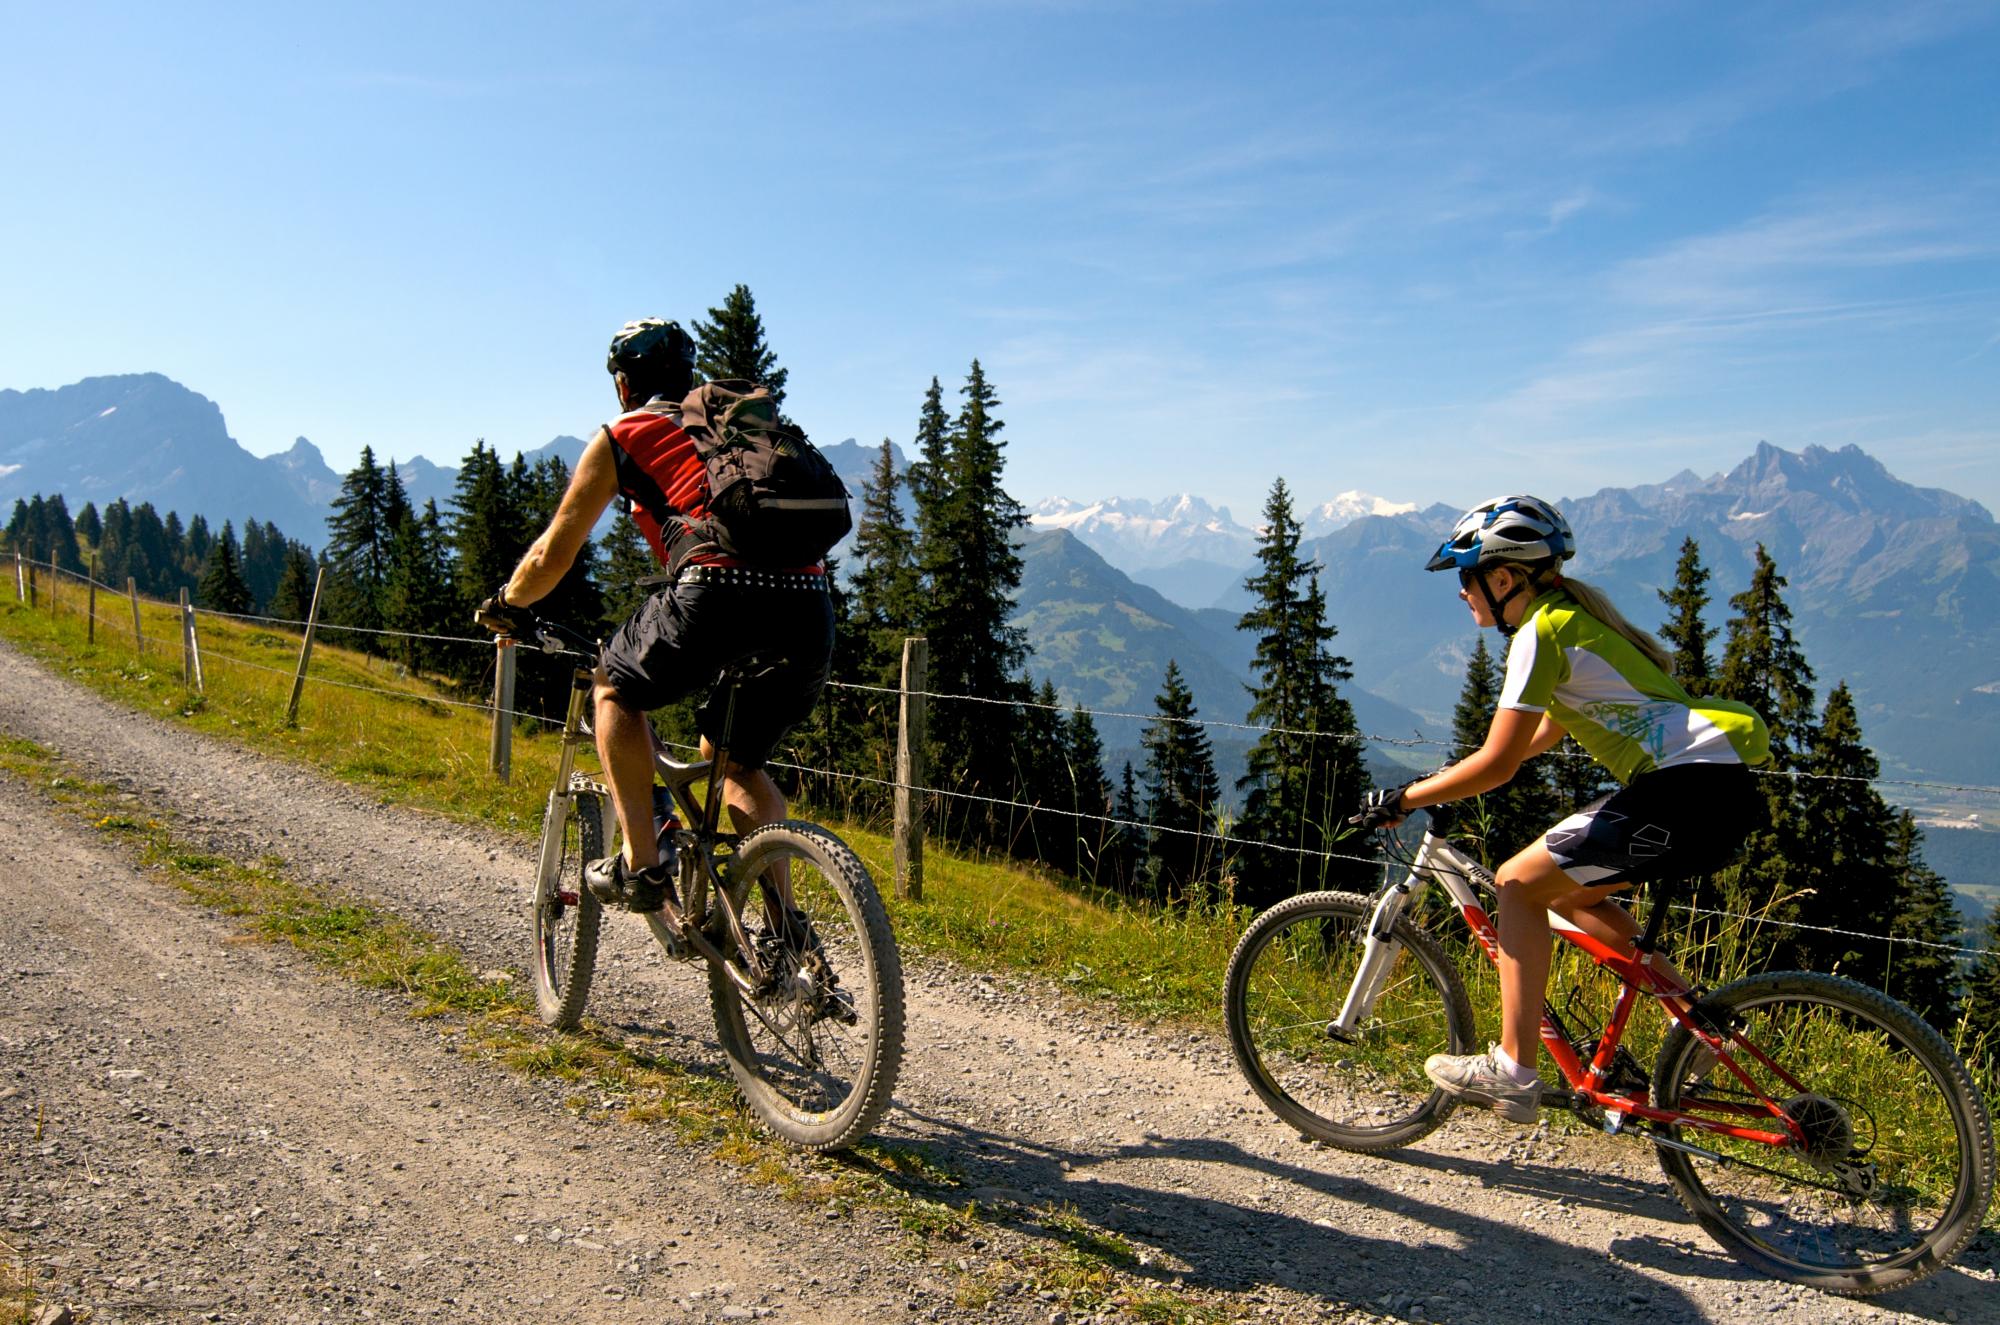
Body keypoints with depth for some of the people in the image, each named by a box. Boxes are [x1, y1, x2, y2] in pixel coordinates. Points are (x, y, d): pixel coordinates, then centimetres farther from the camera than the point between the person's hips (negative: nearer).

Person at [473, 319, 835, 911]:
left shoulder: (621, 436, 17)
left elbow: (553, 555, 21)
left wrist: (504, 607, 40)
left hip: (720, 596, -5)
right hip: (811, 611, 5)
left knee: (615, 688, 24)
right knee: (735, 759, 26)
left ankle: (640, 864, 14)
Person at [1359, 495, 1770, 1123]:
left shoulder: (1542, 630, -10)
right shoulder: (1571, 614, 19)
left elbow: (1497, 765, -13)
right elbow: (1544, 734, 30)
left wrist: (1404, 798, -2)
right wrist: (1439, 778, 30)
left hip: (1687, 789, -10)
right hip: (1721, 787, 10)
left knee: (1520, 883, -1)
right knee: (1568, 892, 20)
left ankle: (1514, 1072, -1)